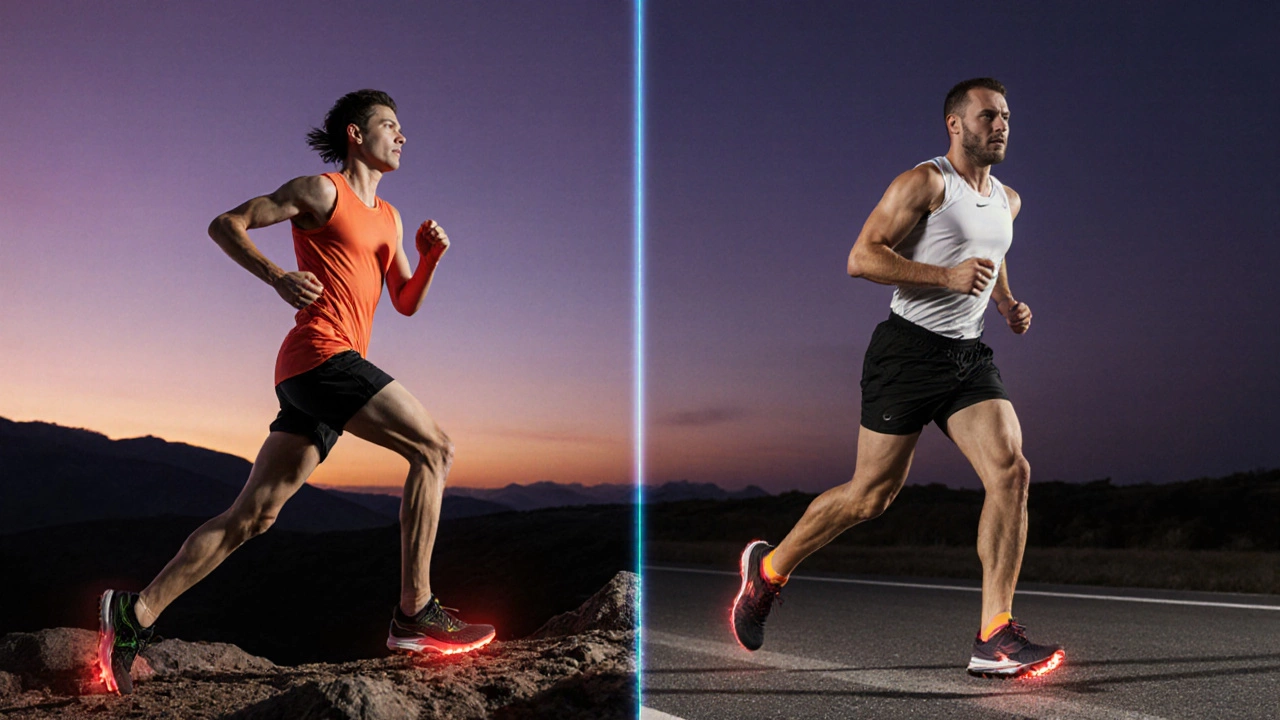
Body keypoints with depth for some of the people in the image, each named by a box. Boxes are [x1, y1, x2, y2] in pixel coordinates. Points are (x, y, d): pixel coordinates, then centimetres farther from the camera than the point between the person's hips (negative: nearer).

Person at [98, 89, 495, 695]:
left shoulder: (388, 217, 26)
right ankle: (414, 614, -16)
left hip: (325, 373, 8)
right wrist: (277, 277, -14)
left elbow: (406, 302, 24)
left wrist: (430, 258, 5)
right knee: (433, 448, -15)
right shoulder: (321, 191, 2)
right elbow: (225, 225, 2)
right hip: (320, 353, -8)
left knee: (252, 515, 6)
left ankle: (138, 611, 11)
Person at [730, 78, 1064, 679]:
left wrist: (1007, 305, 15)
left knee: (1011, 473, -13)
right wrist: (947, 276, -23)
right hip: (908, 349, -6)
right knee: (871, 495, -1)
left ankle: (993, 640, -10)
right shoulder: (925, 183, -7)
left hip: (968, 355, 7)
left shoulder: (1008, 201, 16)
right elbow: (861, 257, -15)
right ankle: (770, 568, 23)